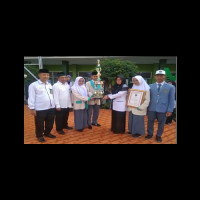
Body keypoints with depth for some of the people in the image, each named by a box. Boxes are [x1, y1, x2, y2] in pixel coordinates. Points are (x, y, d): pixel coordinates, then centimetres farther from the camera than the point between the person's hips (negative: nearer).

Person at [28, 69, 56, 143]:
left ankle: (47, 133, 40)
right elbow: (31, 97, -8)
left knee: (50, 123, 18)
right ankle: (39, 136, 33)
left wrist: (54, 105, 15)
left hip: (51, 108, 6)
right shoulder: (33, 85, -7)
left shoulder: (49, 85, 11)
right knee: (39, 124, 12)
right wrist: (32, 108, -10)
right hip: (40, 109, -5)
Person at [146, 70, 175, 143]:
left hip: (163, 110, -1)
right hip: (151, 109, 1)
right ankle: (150, 134, 34)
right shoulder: (150, 86, 4)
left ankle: (159, 135, 33)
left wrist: (170, 110, -6)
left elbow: (171, 100, -1)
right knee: (150, 122, 13)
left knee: (161, 123, 13)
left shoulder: (170, 87, 0)